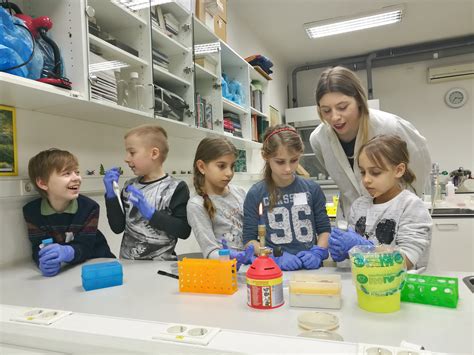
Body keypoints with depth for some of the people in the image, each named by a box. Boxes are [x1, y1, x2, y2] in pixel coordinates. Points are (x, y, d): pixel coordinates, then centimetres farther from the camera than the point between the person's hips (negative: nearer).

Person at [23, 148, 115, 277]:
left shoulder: (90, 207, -16)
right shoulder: (31, 210, -9)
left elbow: (85, 246, -19)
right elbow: (38, 247, -14)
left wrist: (67, 252, -40)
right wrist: (45, 261, -35)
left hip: (95, 262, -2)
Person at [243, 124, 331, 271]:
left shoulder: (312, 189, 4)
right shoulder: (255, 194, -3)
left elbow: (324, 229, 10)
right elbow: (249, 239, -1)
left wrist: (317, 253, -7)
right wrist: (276, 258, -13)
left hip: (310, 267, 2)